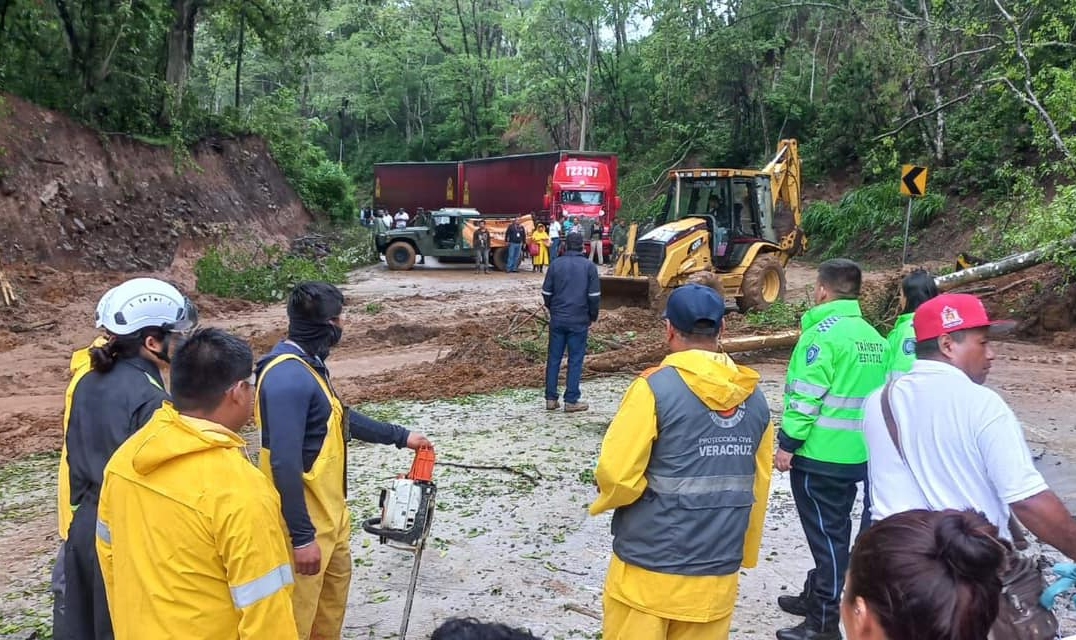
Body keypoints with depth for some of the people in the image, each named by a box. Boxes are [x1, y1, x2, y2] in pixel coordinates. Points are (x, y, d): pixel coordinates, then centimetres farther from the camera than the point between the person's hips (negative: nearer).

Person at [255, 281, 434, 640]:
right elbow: (285, 465, -30)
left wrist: (400, 437, 25)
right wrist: (303, 537, -26)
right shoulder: (288, 377, -27)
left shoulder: (307, 363, 6)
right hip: (303, 518, -10)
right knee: (297, 611, 3)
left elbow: (340, 418, 20)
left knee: (336, 581, 26)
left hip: (327, 508, 10)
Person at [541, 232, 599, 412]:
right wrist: (592, 316, 10)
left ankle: (551, 398, 12)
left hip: (557, 319, 2)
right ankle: (571, 401, 4)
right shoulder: (589, 266, -3)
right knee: (575, 359, 3)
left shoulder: (556, 265, 2)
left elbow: (546, 293, 5)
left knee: (554, 358, 9)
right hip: (579, 321, -2)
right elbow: (594, 296, -4)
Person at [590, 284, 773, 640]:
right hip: (718, 574, 5)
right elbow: (758, 488, 6)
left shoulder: (656, 386, -15)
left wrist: (604, 502, 5)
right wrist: (744, 555, 19)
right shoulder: (754, 397, 1)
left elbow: (617, 475, -17)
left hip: (648, 570, -4)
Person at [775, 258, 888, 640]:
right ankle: (817, 597, 34)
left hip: (820, 454, -8)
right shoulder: (872, 336, 10)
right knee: (834, 529, 18)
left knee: (826, 533, -1)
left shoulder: (823, 333, -16)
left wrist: (788, 444, -14)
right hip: (858, 453, 8)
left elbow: (806, 398, -19)